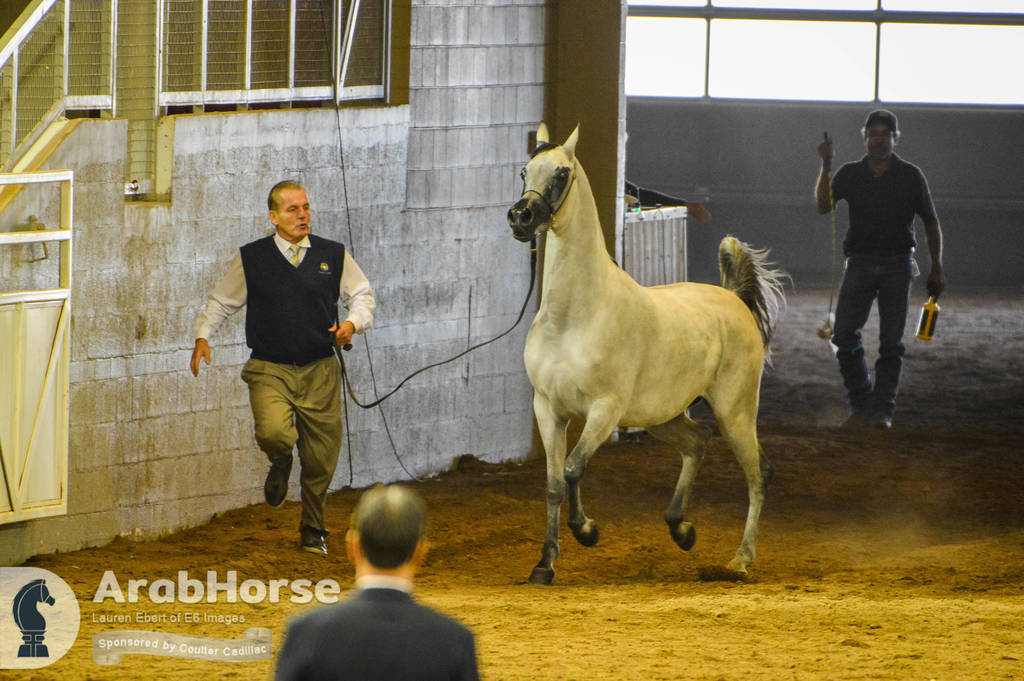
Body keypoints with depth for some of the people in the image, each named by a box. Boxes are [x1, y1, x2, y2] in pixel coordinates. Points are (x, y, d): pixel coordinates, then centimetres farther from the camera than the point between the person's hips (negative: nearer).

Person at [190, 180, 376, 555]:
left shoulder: (334, 256, 5)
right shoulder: (252, 258, 2)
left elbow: (362, 295, 16)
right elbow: (222, 300, 15)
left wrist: (354, 322, -5)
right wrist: (202, 336, 2)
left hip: (320, 372, 2)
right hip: (269, 370, -2)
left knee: (320, 460, 4)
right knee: (273, 432, -27)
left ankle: (312, 531, 27)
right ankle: (280, 464, 13)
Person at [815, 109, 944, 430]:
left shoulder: (910, 176, 5)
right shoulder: (850, 174, 7)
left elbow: (931, 223, 9)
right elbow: (823, 205, -7)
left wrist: (936, 269, 4)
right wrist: (825, 166, -17)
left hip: (898, 264, -1)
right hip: (860, 264, 1)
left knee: (891, 342, -3)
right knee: (844, 334, -10)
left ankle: (883, 410, 3)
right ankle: (862, 405, 1)